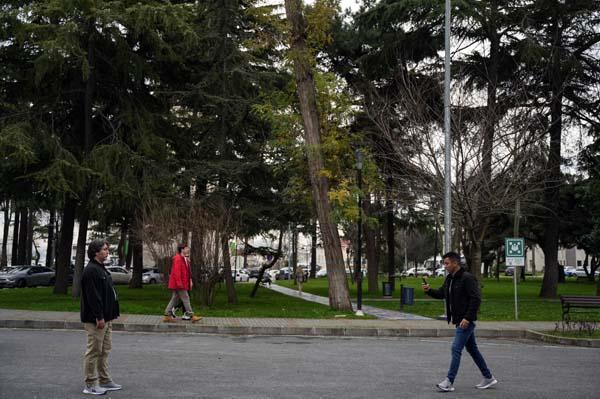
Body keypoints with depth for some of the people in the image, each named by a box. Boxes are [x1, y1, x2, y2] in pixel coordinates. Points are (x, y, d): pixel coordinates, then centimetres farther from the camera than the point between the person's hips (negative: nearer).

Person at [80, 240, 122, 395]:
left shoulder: (101, 269, 17)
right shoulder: (90, 270, -17)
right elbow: (92, 296, -23)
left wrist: (110, 315, 19)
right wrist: (99, 317, -25)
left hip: (106, 318, 10)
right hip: (96, 319, -10)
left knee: (104, 350, 16)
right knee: (94, 351, -3)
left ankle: (104, 380, 25)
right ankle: (90, 385, 4)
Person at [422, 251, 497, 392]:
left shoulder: (467, 278, -17)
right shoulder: (449, 279, 11)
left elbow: (476, 299, -21)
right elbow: (441, 294, 20)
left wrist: (467, 318, -23)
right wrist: (429, 290, 0)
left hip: (466, 321, -10)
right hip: (459, 320, 10)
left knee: (456, 349, -9)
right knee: (472, 349, 16)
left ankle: (449, 382, -6)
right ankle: (488, 378, 26)